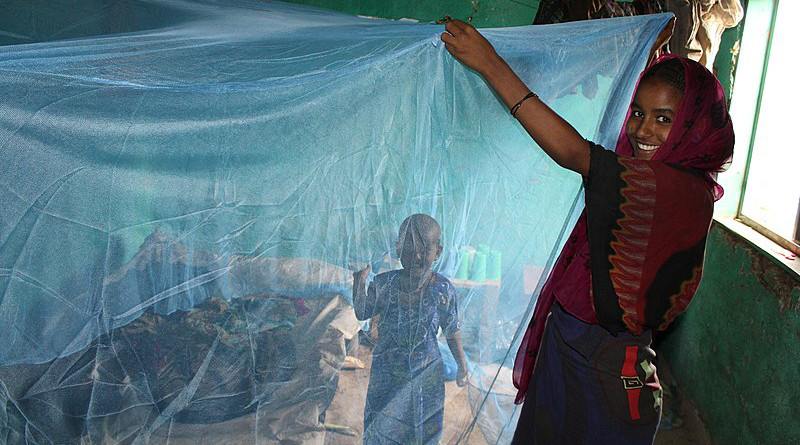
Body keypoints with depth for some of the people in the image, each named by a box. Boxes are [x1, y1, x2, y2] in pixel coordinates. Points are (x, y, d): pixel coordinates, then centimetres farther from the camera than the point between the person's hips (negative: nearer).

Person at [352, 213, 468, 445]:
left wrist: (462, 366, 5)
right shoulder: (383, 284, -14)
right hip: (387, 372, 0)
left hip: (427, 373, 0)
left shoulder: (442, 289, -15)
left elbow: (452, 331, -2)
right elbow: (362, 314, 0)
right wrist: (359, 282, -15)